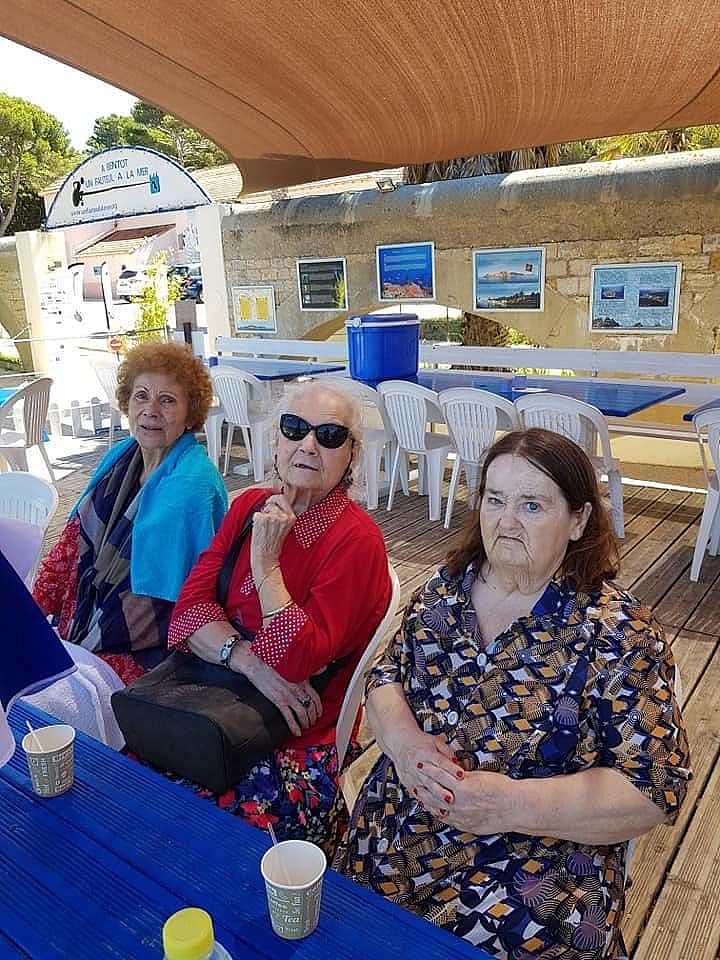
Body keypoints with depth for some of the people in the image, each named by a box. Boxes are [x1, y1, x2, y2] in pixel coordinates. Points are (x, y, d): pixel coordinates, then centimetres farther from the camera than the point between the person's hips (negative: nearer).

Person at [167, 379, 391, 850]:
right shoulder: (250, 506, 6)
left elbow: (297, 661, -18)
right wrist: (251, 661, -18)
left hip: (300, 740, -5)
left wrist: (266, 561, -18)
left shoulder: (357, 538, -13)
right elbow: (190, 606, -3)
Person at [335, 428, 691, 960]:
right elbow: (385, 678, 6)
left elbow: (655, 787, -14)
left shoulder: (619, 633, -13)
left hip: (528, 885, -3)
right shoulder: (448, 587, -1)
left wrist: (512, 805, -24)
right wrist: (403, 739, -16)